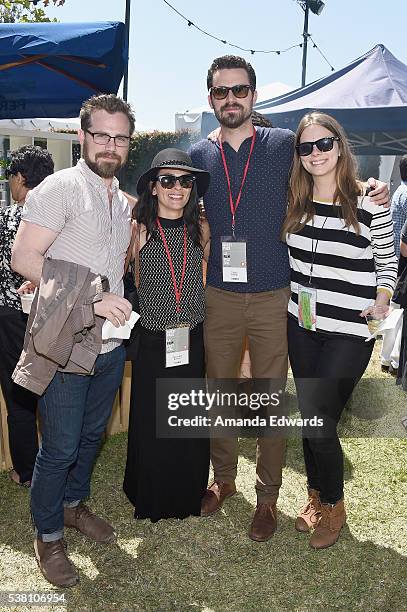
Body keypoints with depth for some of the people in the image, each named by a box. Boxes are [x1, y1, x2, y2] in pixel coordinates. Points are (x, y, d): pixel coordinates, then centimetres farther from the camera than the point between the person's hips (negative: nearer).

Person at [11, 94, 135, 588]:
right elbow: (24, 258, -18)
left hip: (110, 344, 7)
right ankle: (48, 537, 27)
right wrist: (90, 298, -22)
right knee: (59, 448, 5)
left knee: (92, 435, 21)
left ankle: (73, 504, 44)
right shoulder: (61, 187, -12)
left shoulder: (122, 202, 12)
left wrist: (120, 298, 4)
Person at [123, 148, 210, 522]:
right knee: (151, 425, 9)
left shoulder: (200, 229, 0)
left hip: (193, 339, 3)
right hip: (153, 341, -2)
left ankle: (188, 497, 36)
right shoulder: (139, 229, -8)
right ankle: (151, 500, 33)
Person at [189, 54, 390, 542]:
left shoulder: (284, 144, 0)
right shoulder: (198, 156, 6)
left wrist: (371, 188, -4)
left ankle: (267, 496, 24)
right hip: (218, 296, 3)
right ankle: (223, 478, 35)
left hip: (273, 297, -2)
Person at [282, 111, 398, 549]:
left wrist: (382, 300, -10)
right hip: (301, 325, 4)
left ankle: (333, 505, 21)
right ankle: (316, 496, 33)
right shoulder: (295, 203, 5)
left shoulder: (369, 203, -6)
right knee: (309, 416, 12)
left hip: (349, 332, -4)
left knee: (319, 419, -5)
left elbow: (387, 259, 4)